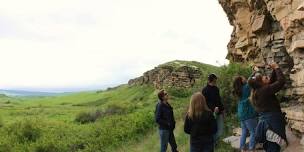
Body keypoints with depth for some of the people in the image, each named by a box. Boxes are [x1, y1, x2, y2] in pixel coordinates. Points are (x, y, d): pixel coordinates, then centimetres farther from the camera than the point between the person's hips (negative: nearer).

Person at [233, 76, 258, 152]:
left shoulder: (237, 91, 8)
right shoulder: (246, 87, -13)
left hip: (241, 114, 8)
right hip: (248, 113, -8)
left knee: (244, 132, 15)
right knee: (253, 132, -1)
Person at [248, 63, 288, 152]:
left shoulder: (257, 91, 9)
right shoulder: (265, 90, -17)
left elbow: (271, 81, 18)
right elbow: (281, 81, -17)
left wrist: (274, 70, 10)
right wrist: (277, 68, -5)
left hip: (265, 121, 9)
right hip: (273, 122, -9)